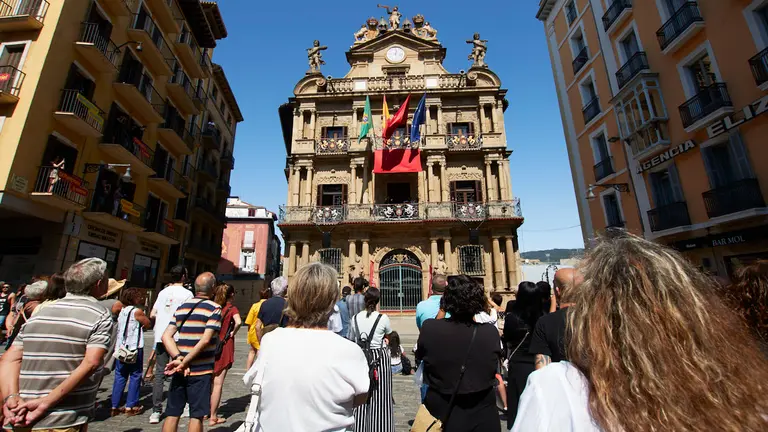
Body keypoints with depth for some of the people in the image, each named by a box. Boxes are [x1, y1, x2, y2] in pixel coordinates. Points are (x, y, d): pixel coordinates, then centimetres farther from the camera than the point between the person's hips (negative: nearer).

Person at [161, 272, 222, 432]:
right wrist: (185, 362, -12)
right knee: (196, 415, 7)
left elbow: (166, 336, -1)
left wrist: (179, 359, -9)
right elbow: (205, 340, -20)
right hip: (201, 370, -5)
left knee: (172, 413, 15)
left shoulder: (181, 308, 7)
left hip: (179, 370, 5)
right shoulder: (214, 309, -11)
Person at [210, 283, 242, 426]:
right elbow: (238, 322, -28)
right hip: (224, 348, -5)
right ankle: (213, 417, 12)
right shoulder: (232, 309, -10)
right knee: (218, 384, 4)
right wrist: (233, 333, -11)